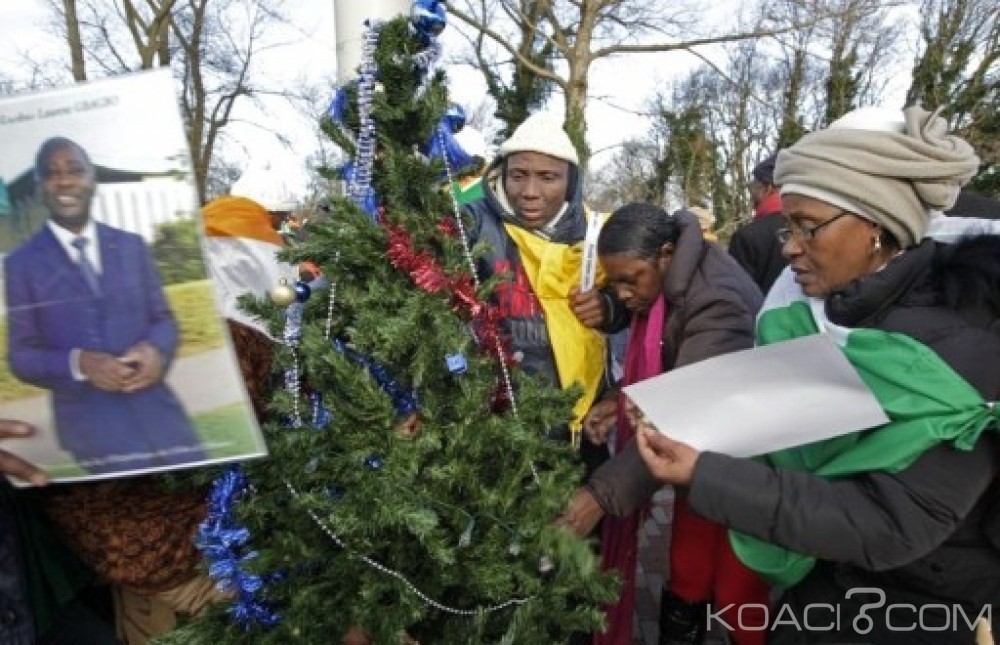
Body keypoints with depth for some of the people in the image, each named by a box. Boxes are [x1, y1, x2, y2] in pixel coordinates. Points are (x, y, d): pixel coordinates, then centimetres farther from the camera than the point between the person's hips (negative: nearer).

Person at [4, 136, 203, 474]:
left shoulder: (131, 245, 10)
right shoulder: (21, 263, 3)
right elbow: (21, 355, 3)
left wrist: (156, 349, -11)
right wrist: (78, 364, -17)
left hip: (155, 406, 2)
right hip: (89, 418, -2)